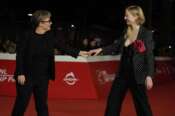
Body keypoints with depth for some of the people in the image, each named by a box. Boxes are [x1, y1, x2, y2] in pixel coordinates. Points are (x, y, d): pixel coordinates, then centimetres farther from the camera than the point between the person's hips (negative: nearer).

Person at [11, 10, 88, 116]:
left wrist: (78, 52, -10)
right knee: (21, 103, 2)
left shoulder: (50, 36, 2)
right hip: (27, 76, -4)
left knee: (42, 104, 12)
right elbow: (20, 55, -10)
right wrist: (20, 73, -14)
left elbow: (62, 47, 0)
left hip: (43, 77, 4)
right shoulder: (27, 36, -11)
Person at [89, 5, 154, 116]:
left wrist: (149, 76, -18)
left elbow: (150, 56, -13)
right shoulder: (126, 32, 7)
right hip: (123, 72, 7)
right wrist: (101, 49, 7)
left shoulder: (146, 34, -11)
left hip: (137, 75, -6)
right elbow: (116, 46, 18)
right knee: (113, 99, 11)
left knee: (142, 103, 4)